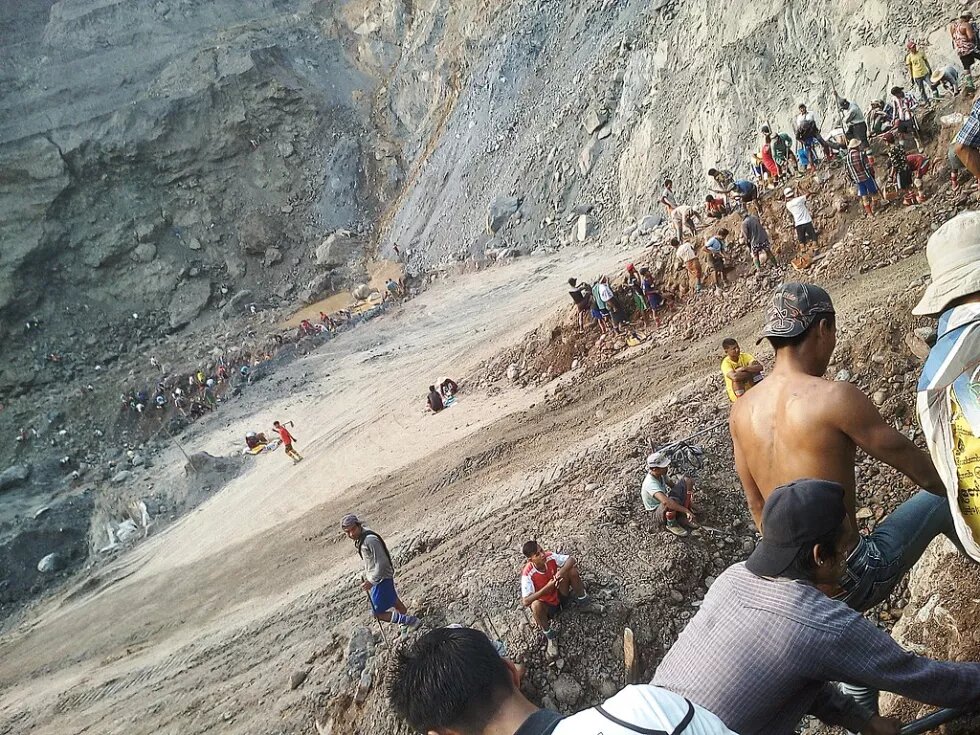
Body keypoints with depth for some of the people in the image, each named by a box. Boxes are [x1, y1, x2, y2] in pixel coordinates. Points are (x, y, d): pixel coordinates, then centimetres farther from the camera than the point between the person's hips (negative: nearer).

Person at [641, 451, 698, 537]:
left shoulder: (660, 474, -8)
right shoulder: (650, 483, -34)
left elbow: (672, 484, 10)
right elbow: (666, 501, -48)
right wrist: (686, 510, -45)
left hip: (665, 508, 8)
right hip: (658, 516, -8)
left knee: (685, 480, -2)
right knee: (673, 500, -41)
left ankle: (683, 517, 0)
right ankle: (671, 524, -9)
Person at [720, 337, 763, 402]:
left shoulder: (744, 356, -8)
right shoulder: (726, 363, -21)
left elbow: (760, 367, -21)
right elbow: (734, 377, -41)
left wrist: (744, 368, -32)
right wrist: (751, 372, -29)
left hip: (750, 389, 4)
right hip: (736, 394, -4)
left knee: (754, 366, -16)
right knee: (737, 378, -33)